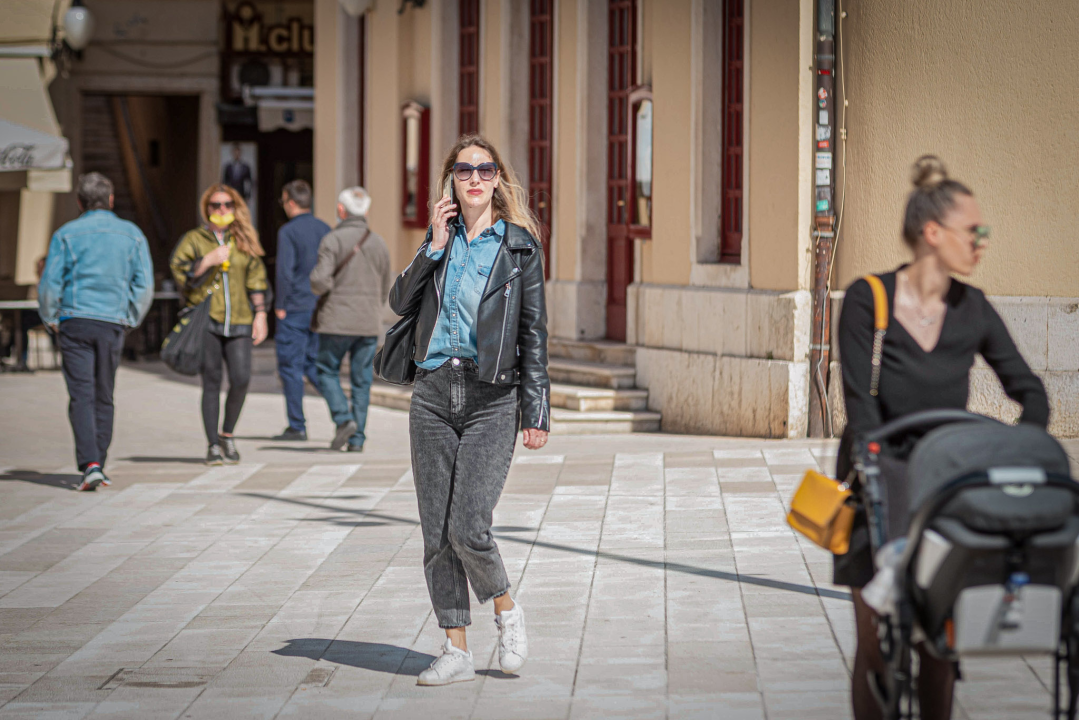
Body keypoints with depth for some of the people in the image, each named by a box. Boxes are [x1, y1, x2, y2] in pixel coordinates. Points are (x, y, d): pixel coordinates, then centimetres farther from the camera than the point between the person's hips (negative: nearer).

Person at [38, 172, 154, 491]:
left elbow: (50, 284, -1)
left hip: (75, 321, -2)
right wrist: (131, 319, 17)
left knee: (81, 396, -5)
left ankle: (90, 464, -19)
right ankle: (98, 465, 16)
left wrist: (50, 319, 13)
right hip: (113, 324, 2)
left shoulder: (67, 234, 0)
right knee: (104, 397, 13)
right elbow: (145, 285, 5)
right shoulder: (131, 234, 6)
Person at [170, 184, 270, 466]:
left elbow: (256, 280, 14)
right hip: (205, 319, -2)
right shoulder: (194, 239, 8)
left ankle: (227, 434, 10)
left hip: (238, 321, 2)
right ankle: (213, 445, 2)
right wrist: (208, 261, -13)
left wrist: (260, 315, 7)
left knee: (241, 379, -11)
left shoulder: (244, 242, 14)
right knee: (211, 382, -4)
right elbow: (179, 272, -1)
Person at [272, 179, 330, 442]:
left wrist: (281, 306, -8)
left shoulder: (288, 231, -11)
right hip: (321, 309, 6)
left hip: (295, 310, -6)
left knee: (290, 366, 1)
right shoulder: (325, 230, 8)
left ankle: (297, 427, 2)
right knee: (313, 364, 15)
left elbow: (285, 271, -16)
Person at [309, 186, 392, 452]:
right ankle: (357, 440, 5)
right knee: (362, 380, 7)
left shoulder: (333, 240, -8)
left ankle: (343, 418, -11)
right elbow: (385, 289, 13)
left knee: (327, 370, 10)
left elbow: (319, 280, -18)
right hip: (369, 322, 4)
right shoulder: (378, 243, 7)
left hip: (337, 320, -4)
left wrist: (327, 288, 5)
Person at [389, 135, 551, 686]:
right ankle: (456, 650, 11)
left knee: (468, 526, -13)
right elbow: (401, 303, 2)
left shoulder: (519, 245, 2)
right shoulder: (442, 240, 12)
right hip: (434, 393, 4)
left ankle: (506, 610, 14)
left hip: (492, 397, -4)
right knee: (437, 532, 3)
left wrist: (536, 411, -3)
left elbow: (534, 331, 1)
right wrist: (434, 246, -7)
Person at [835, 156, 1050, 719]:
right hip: (879, 484, -3)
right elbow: (860, 404, -15)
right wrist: (891, 479, -24)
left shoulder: (971, 310, 1)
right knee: (876, 640, -1)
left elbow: (1030, 393, 3)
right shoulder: (868, 300, -10)